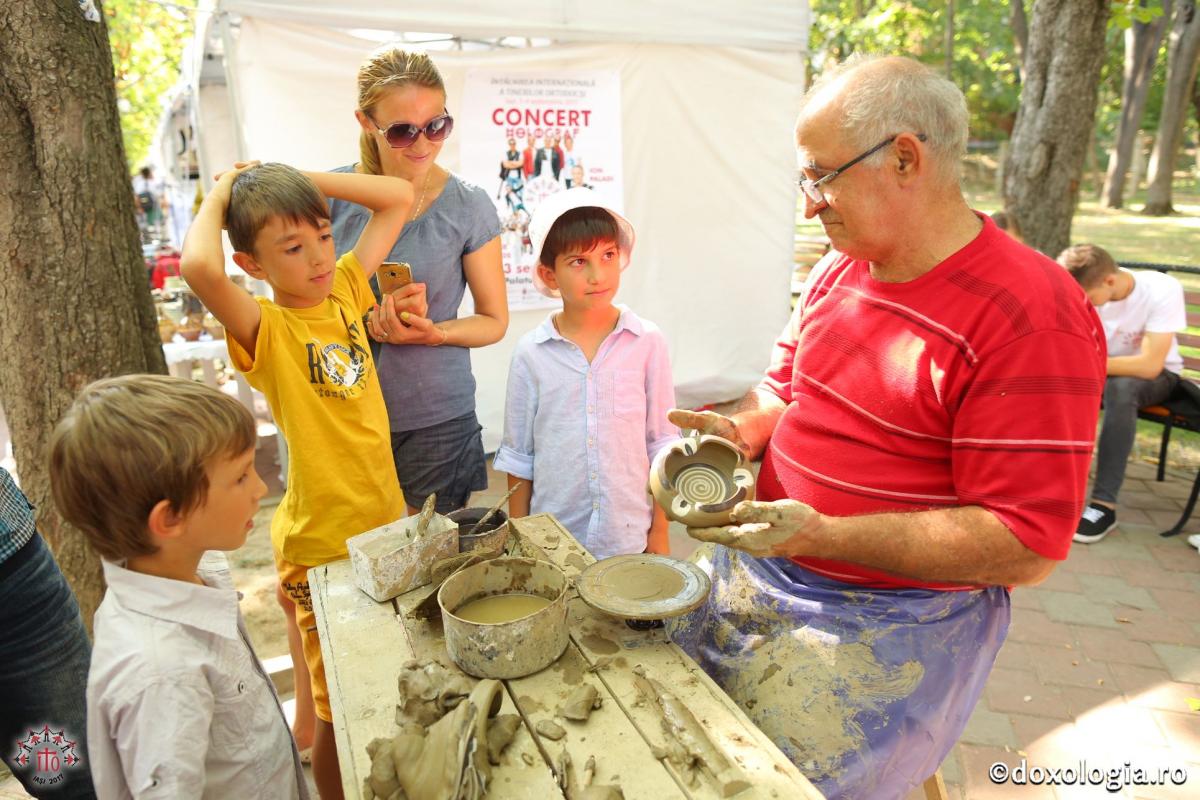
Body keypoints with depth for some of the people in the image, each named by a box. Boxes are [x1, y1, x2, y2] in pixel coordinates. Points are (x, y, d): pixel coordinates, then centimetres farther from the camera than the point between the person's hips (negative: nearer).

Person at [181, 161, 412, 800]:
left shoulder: (345, 289, 2)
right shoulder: (265, 329, -15)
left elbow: (399, 198, 4)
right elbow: (200, 268, -36)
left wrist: (298, 179, -2)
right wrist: (219, 194, -16)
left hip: (387, 519, 6)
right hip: (323, 543, -6)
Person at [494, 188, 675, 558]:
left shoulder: (647, 342, -6)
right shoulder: (531, 353, -4)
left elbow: (660, 443, 0)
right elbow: (518, 457, 3)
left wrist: (660, 532, 1)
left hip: (630, 538, 0)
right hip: (552, 540, 0)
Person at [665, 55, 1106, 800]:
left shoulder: (1031, 317, -20)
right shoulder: (839, 271, 3)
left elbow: (1025, 548, -21)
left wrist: (822, 534, -27)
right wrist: (741, 428, -6)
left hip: (886, 625, -7)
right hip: (761, 569, 7)